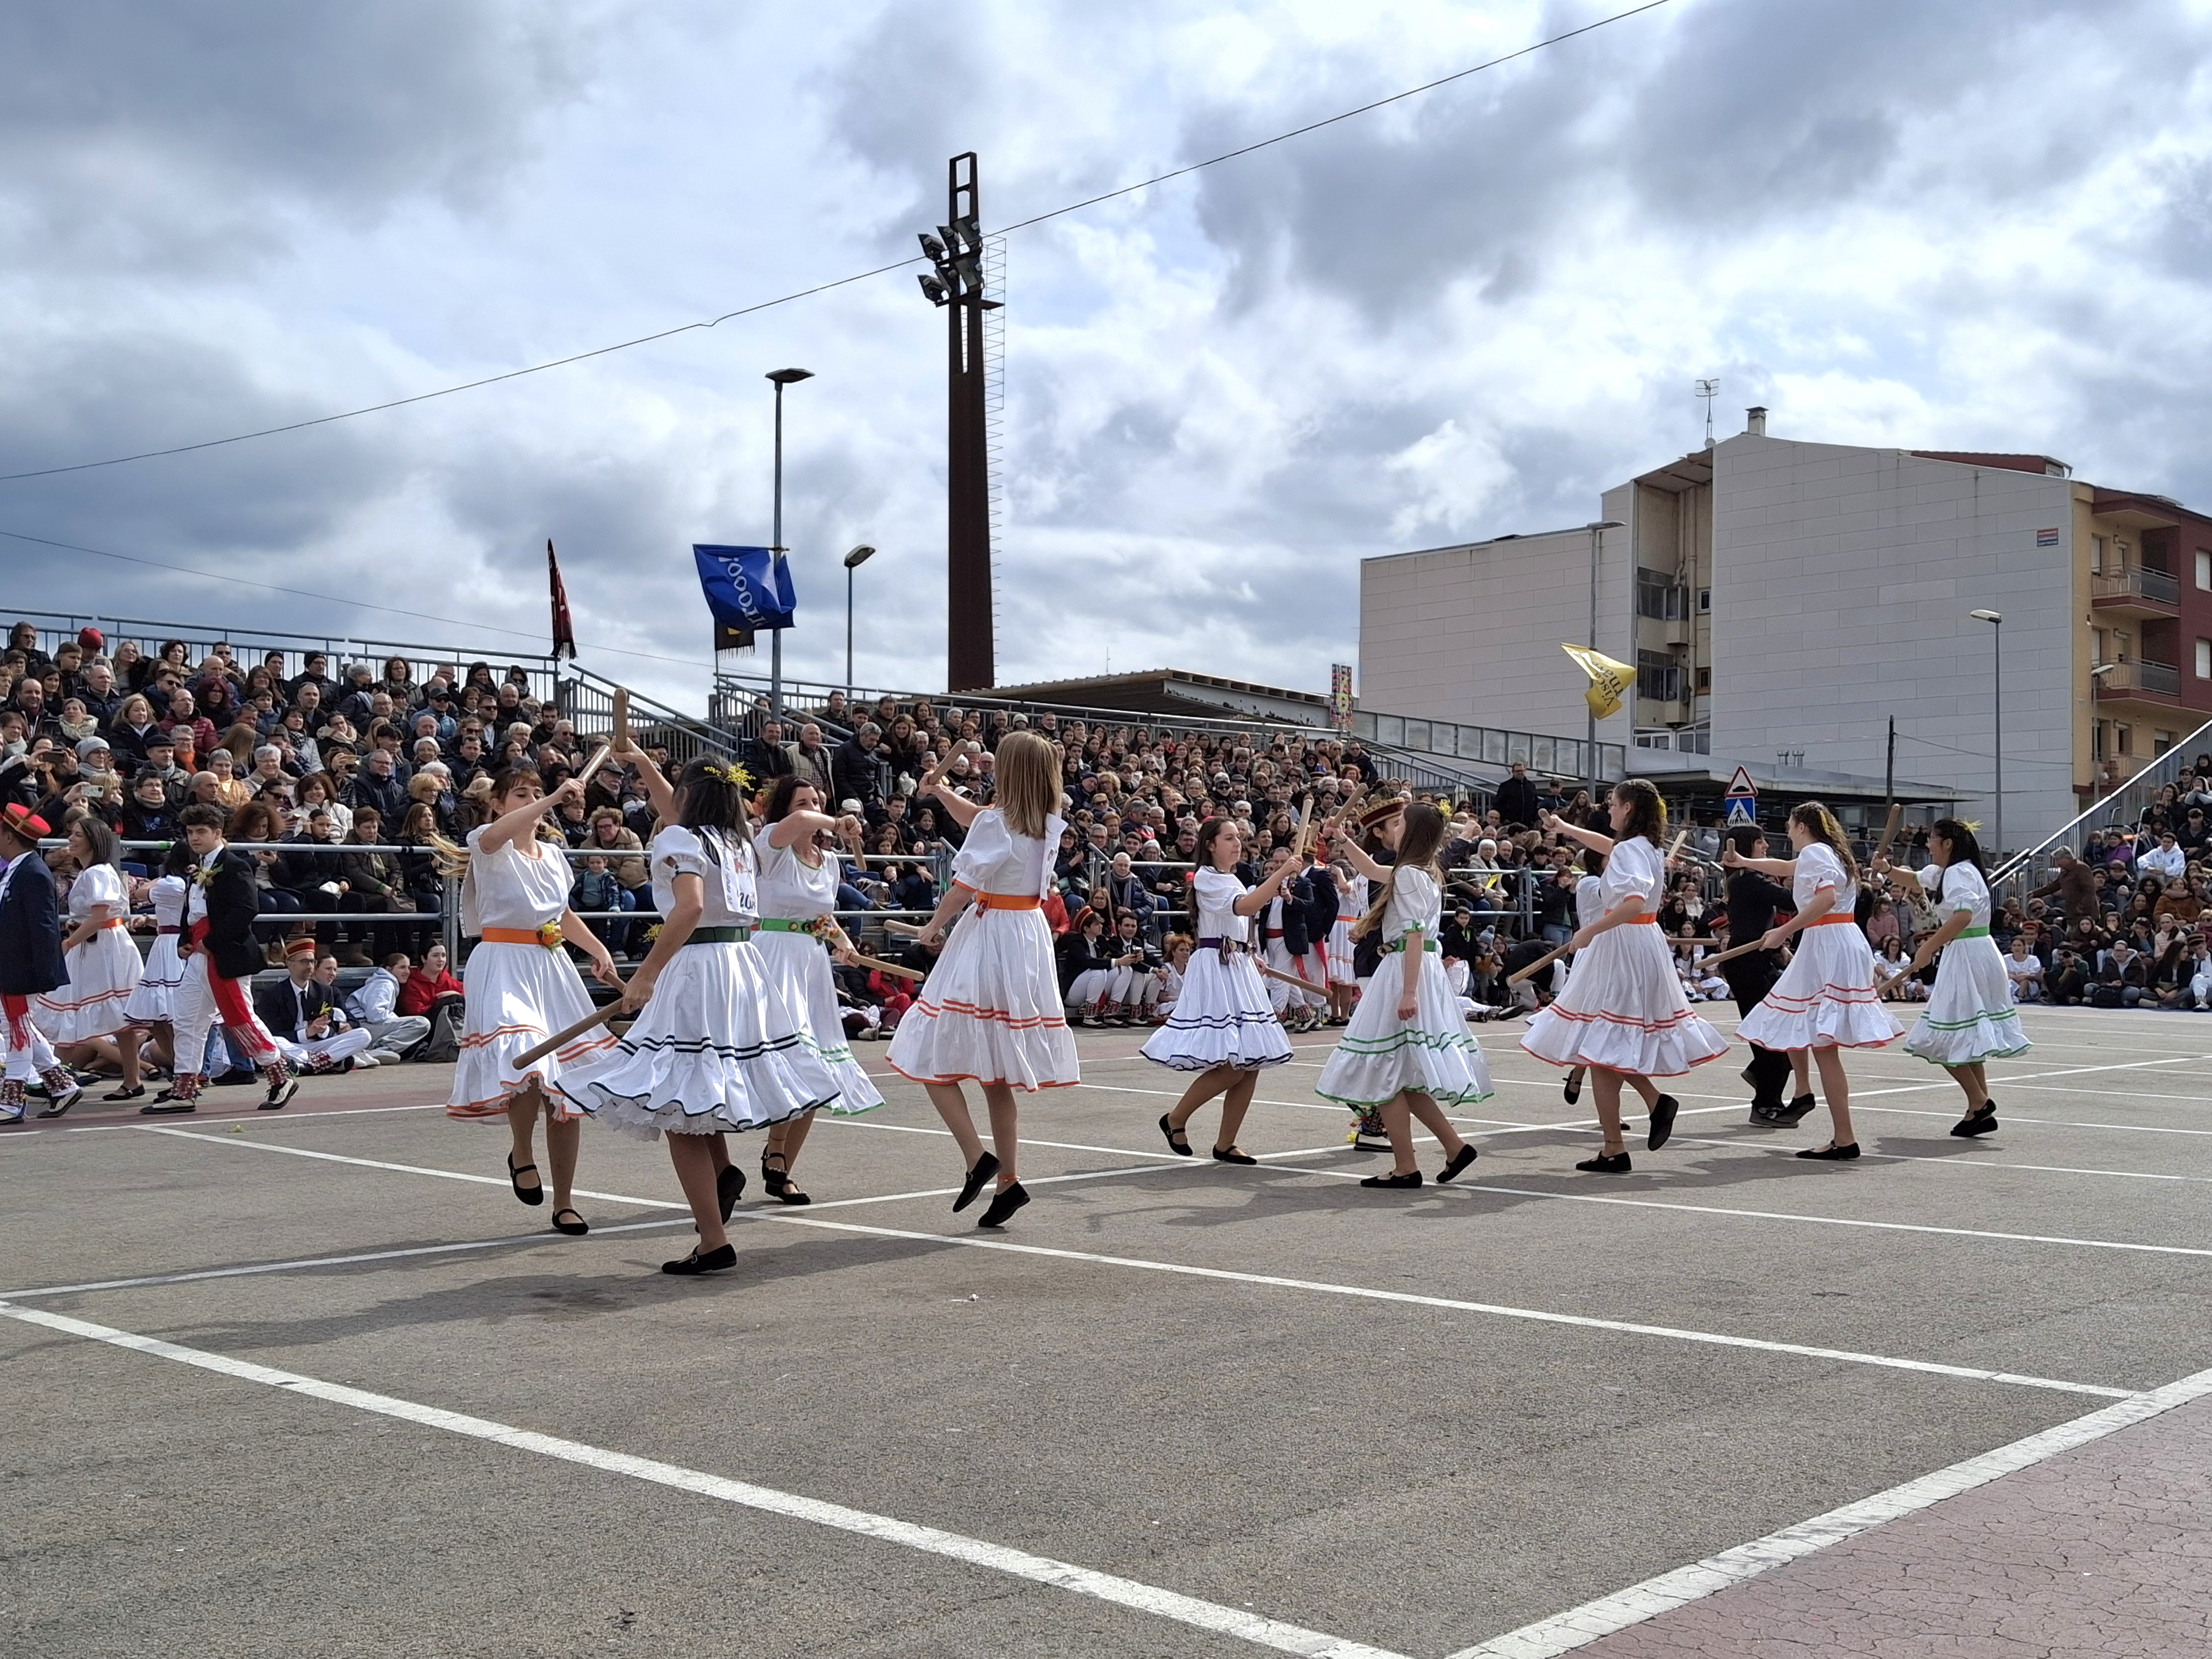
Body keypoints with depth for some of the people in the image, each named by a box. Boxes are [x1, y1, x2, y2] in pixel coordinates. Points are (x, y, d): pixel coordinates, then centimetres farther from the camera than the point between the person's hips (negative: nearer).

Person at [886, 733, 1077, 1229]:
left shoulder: (994, 823, -14)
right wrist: (940, 788, 15)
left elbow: (963, 889, -14)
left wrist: (933, 926, 2)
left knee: (935, 1057, 0)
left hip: (986, 941, -7)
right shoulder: (1049, 824, 7)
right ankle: (1007, 1180, 11)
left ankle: (976, 1157, -12)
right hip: (1029, 938, 7)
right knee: (997, 1072, 13)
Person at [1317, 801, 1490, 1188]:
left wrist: (1409, 992, -24)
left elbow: (1415, 934, -20)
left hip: (1406, 970, -9)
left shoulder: (1409, 874, -12)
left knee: (1385, 1072, -4)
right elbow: (1371, 870, 34)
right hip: (1426, 968, 9)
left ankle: (1405, 1168, -2)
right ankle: (1455, 1146, 9)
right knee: (1403, 1075, 12)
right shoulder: (1426, 873, 17)